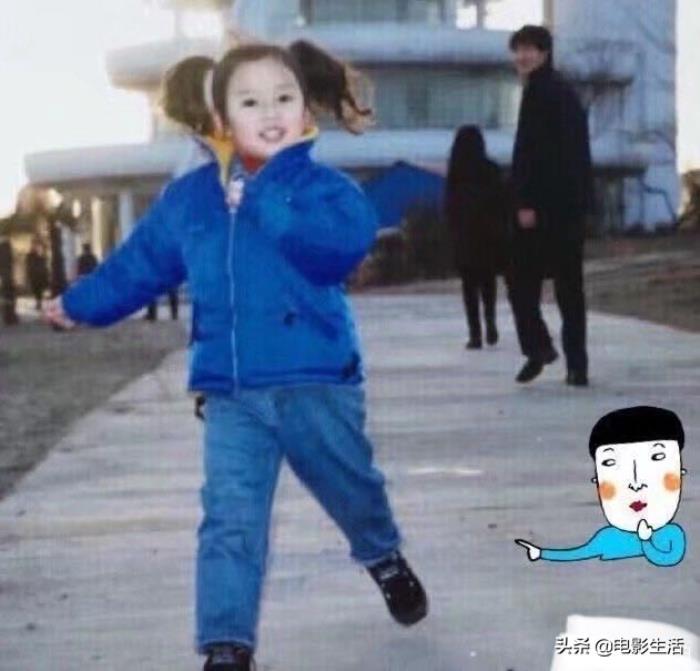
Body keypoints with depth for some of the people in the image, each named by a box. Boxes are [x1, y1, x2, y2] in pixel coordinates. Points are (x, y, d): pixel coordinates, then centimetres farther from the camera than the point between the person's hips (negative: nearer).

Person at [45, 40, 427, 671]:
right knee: (231, 519, -5)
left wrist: (262, 201, -26)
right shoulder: (188, 196, 4)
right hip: (231, 395, 2)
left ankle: (386, 558, 49)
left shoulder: (325, 187, -7)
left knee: (352, 487, 19)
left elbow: (347, 239, -28)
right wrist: (80, 303, 27)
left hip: (318, 383, -2)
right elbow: (139, 263, 18)